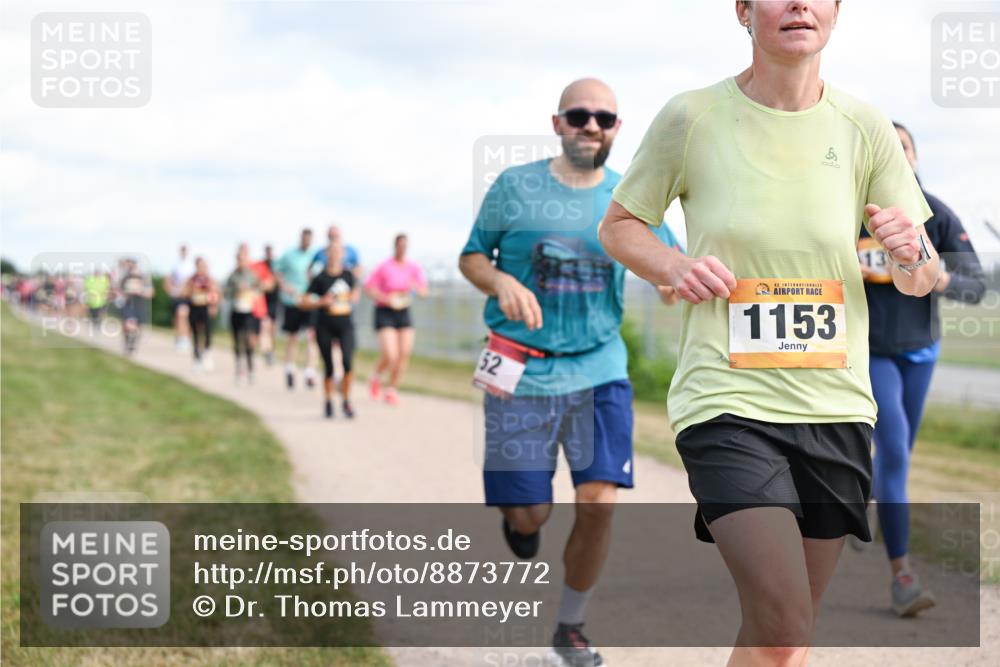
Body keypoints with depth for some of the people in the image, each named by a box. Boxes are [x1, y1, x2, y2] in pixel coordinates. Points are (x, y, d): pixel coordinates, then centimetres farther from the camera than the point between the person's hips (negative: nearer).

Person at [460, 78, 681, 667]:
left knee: (599, 501, -10)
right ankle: (518, 514, 40)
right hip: (523, 371, -1)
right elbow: (471, 257, 5)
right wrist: (502, 282, -18)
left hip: (600, 369, 2)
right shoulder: (514, 187, -2)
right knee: (531, 515, -1)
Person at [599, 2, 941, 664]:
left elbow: (922, 282, 9)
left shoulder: (865, 129, 3)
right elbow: (618, 226, 10)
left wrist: (912, 252, -15)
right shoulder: (691, 118, -4)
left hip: (836, 408, 4)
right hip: (727, 402, -4)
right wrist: (675, 267, -11)